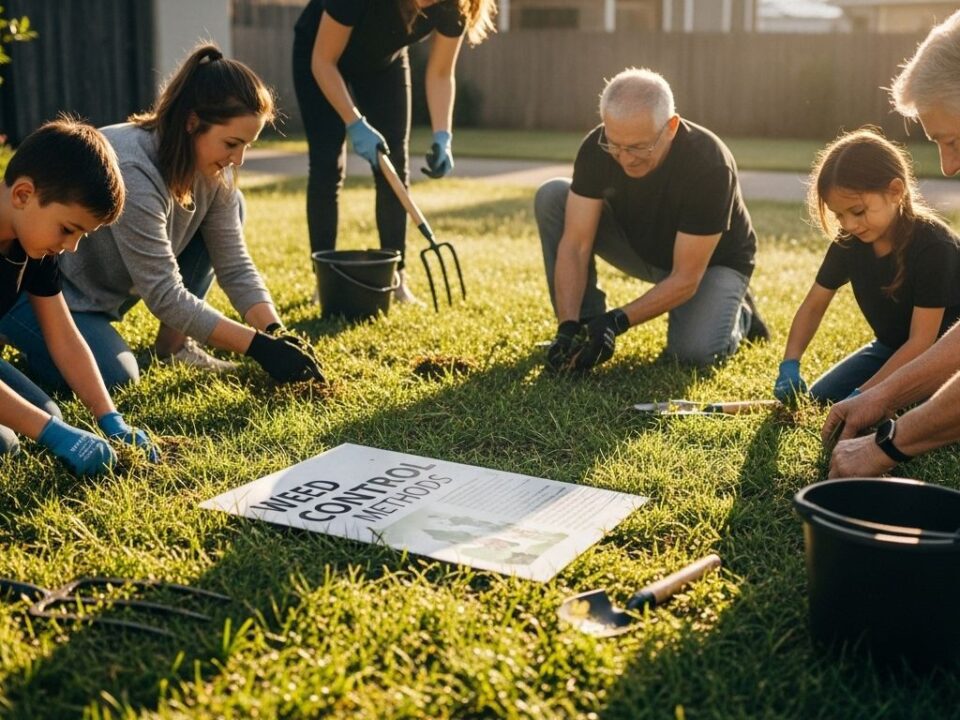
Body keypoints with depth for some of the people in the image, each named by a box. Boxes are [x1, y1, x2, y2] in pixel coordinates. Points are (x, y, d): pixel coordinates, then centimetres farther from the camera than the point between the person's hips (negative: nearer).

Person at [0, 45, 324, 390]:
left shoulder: (212, 171, -11)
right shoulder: (130, 170, -34)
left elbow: (235, 267, -9)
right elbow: (164, 294, -33)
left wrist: (278, 333, -25)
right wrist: (259, 346, -34)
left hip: (107, 284, 7)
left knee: (228, 208, -7)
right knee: (116, 377, -30)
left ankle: (173, 343, -2)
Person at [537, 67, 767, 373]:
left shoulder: (710, 166, -35)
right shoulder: (596, 148, -25)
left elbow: (685, 279, -30)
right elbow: (575, 245, -25)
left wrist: (617, 321, -37)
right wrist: (569, 326, -36)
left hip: (714, 261, -3)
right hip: (642, 248, 3)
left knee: (695, 351, -31)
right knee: (552, 197, -20)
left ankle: (737, 313, 7)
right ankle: (584, 326, -10)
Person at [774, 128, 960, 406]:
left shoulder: (933, 246, -30)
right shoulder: (849, 243, -12)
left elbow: (921, 341, -29)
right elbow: (813, 306, -1)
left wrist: (863, 395, -33)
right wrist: (789, 366, -17)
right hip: (892, 347, 6)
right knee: (819, 399, -3)